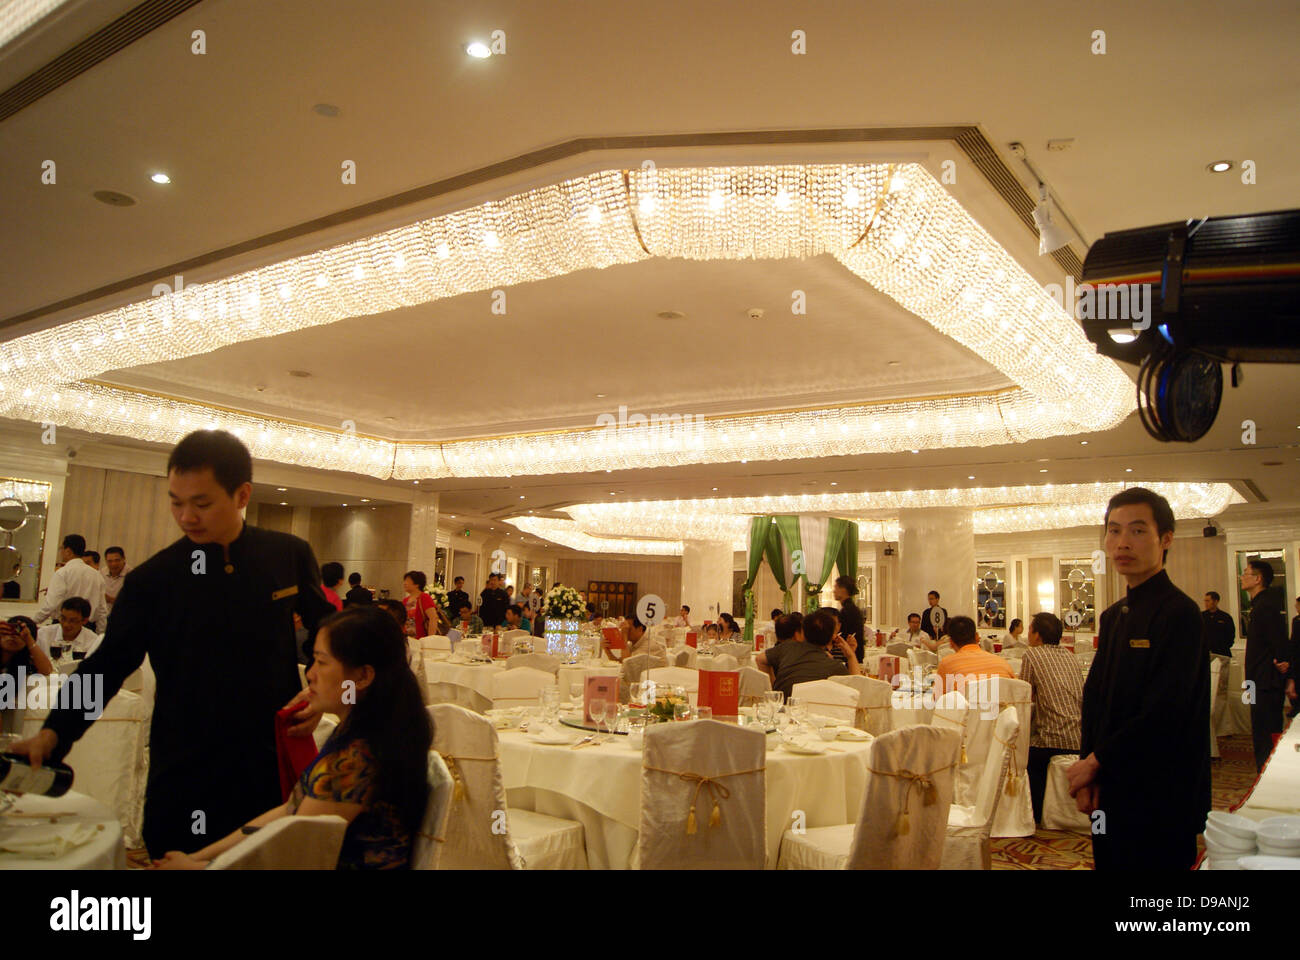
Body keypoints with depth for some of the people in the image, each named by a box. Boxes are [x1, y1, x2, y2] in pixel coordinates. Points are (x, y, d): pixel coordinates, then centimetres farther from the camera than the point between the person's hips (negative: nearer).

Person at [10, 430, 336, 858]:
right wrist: (55, 733, -11)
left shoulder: (290, 556, -3)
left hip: (275, 759, 1)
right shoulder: (153, 579, -5)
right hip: (183, 771, 0)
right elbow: (109, 662, 1)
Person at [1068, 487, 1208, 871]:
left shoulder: (1180, 613, -16)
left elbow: (1164, 714, -21)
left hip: (1160, 804, -7)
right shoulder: (1113, 615, 10)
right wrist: (1088, 776, -2)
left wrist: (1095, 761, -10)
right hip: (1110, 792, 7)